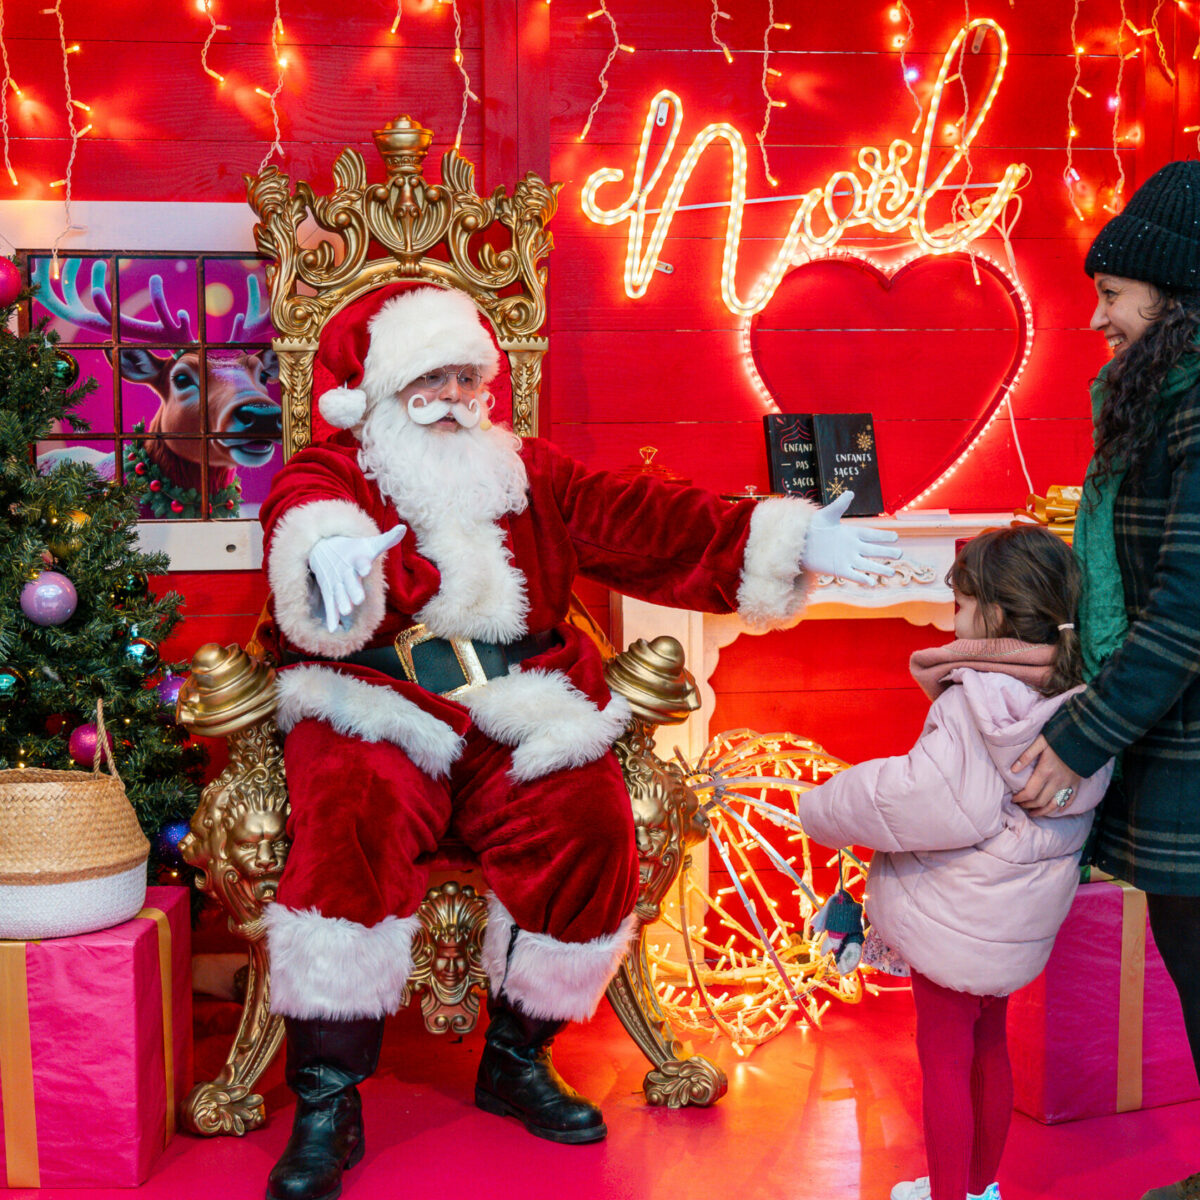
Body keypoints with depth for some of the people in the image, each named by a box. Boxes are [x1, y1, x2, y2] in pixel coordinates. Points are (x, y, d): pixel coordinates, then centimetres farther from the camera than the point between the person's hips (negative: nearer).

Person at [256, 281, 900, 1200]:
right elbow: (305, 517, -16)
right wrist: (328, 551, -43)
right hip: (378, 717, -3)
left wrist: (777, 540, -6)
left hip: (518, 725, 3)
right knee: (349, 823, -33)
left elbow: (646, 524, 9)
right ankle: (327, 1106, -20)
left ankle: (518, 1059, 0)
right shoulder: (325, 474, 9)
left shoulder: (530, 474, 20)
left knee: (590, 822, -24)